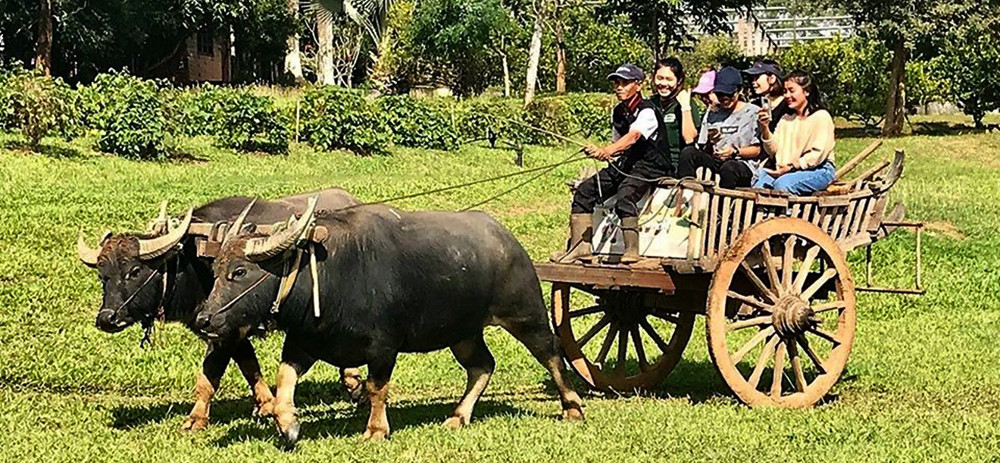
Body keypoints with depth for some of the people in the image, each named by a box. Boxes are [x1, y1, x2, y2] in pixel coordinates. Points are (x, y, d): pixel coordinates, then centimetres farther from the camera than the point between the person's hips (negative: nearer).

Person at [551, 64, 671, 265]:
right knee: (584, 191, -5)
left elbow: (633, 137, -32)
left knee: (625, 194, -36)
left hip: (651, 166, -9)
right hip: (626, 164, 9)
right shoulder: (618, 112, 11)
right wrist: (599, 153, 0)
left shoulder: (646, 111, -15)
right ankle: (580, 247, -3)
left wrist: (607, 150, -48)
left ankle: (631, 251, -31)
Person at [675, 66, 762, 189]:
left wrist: (735, 151, -15)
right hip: (715, 161, 4)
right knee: (687, 153, -23)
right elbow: (702, 151, 16)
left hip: (744, 164, -4)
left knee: (729, 167, -40)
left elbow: (757, 150, 1)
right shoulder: (712, 114, 21)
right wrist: (709, 143, -7)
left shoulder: (753, 112, 7)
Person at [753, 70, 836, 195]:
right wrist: (765, 129, -6)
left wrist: (790, 167, -18)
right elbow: (774, 151, 11)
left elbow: (818, 153, -12)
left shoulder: (821, 116, -1)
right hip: (787, 170, 5)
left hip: (818, 171, -5)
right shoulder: (786, 119, 20)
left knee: (782, 184, -35)